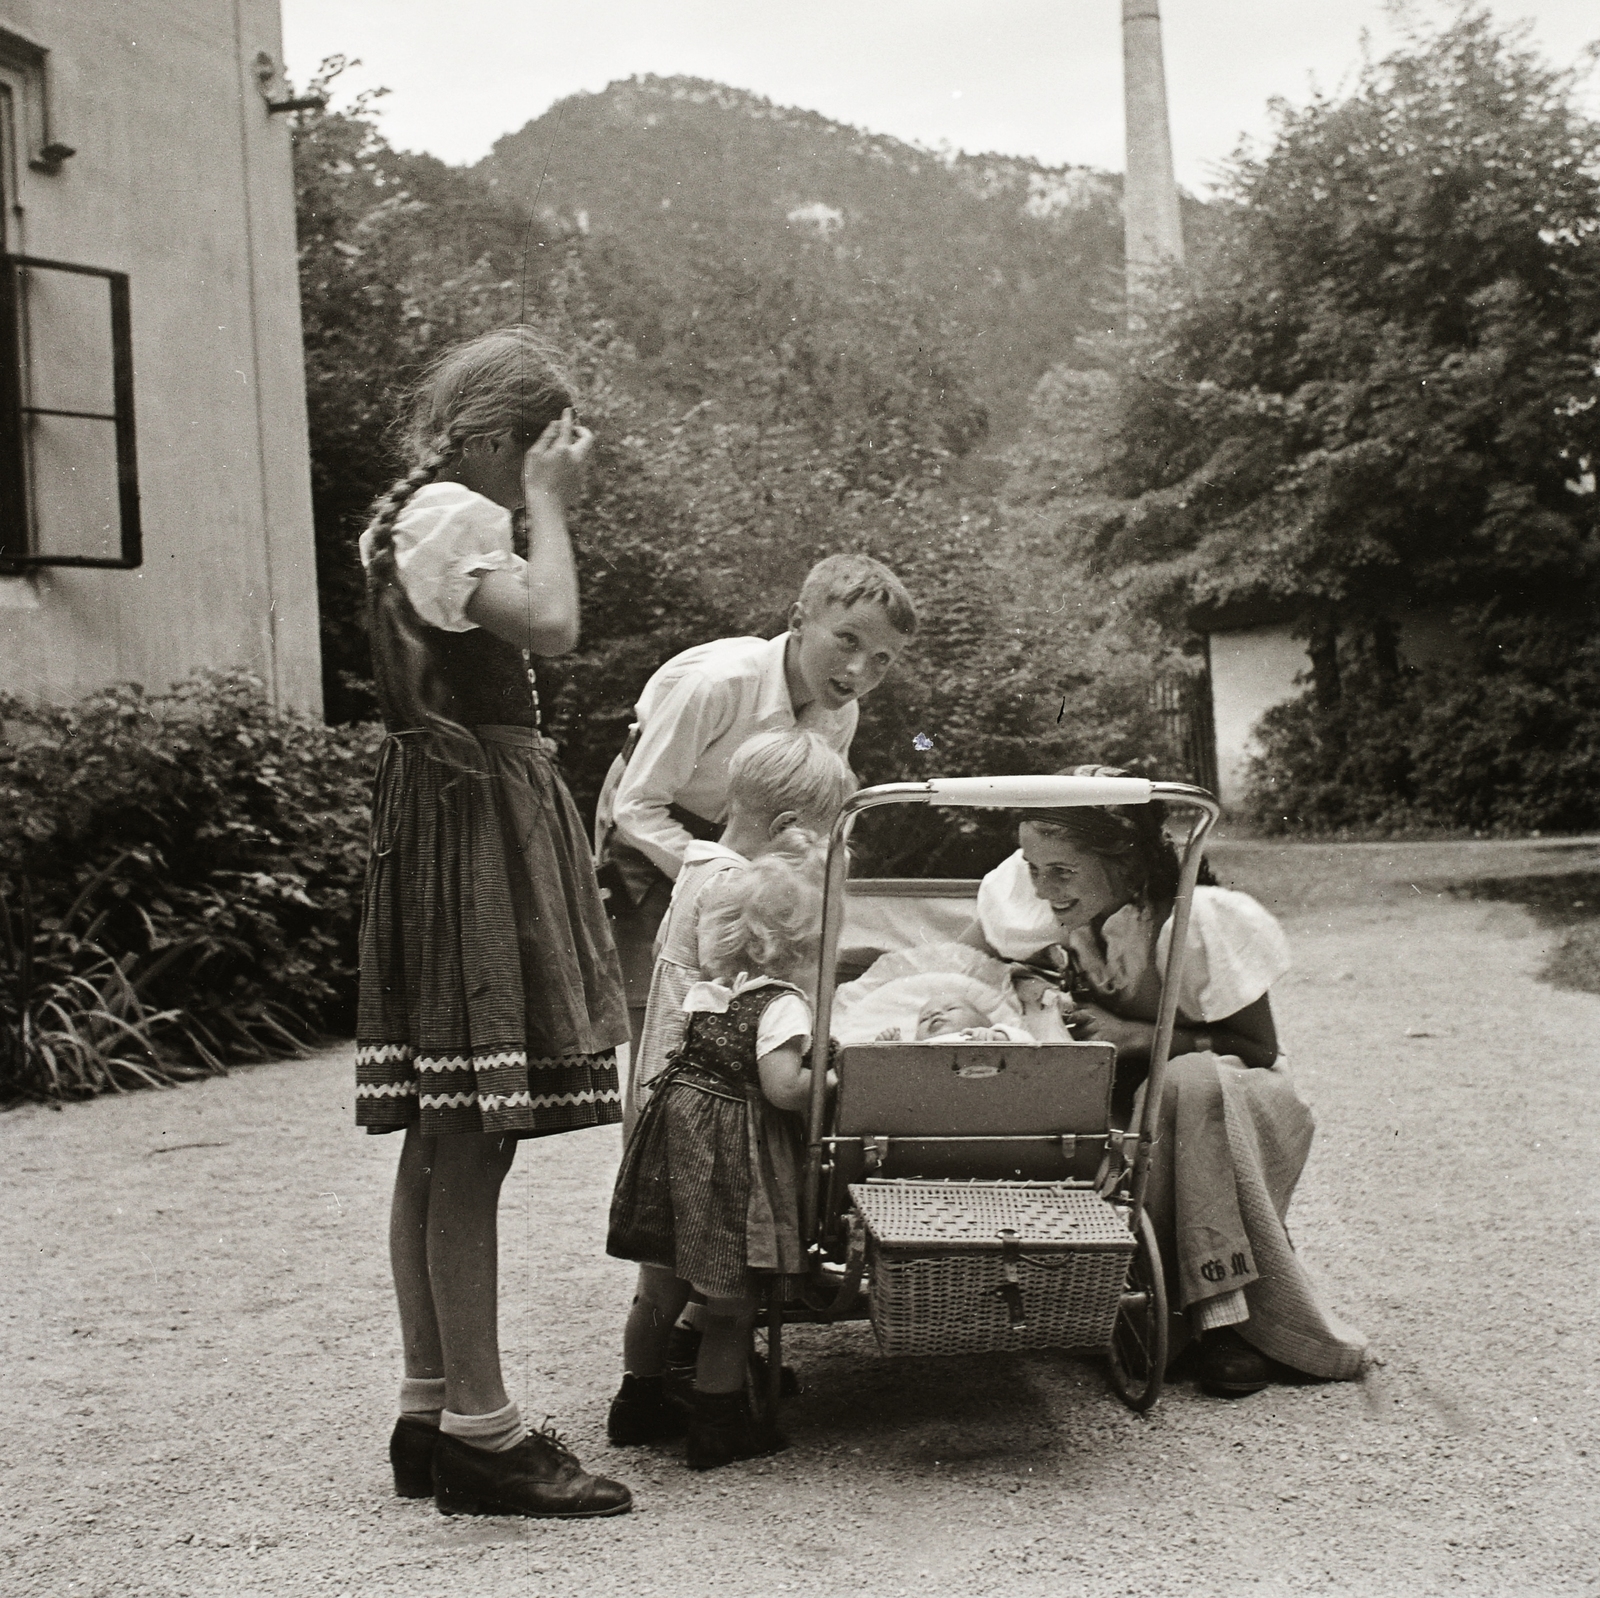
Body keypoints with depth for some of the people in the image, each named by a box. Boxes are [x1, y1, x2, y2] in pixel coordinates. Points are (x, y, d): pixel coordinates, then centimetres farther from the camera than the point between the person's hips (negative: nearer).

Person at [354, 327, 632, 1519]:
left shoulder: (415, 516, 21)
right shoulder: (452, 511, -10)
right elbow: (550, 624, -23)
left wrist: (541, 504, 13)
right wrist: (547, 506, -11)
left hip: (462, 815, 11)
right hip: (474, 815, -11)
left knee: (442, 1141, 11)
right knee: (473, 1141, -10)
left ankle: (431, 1410, 17)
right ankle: (479, 1429, -5)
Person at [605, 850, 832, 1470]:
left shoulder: (705, 991, 8)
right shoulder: (783, 1004, -13)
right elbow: (784, 1089, -22)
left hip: (676, 1133, 7)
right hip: (732, 1156, -7)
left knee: (659, 1289, 18)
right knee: (732, 1302, 6)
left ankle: (639, 1402, 32)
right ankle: (717, 1426, 14)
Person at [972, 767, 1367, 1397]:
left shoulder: (1199, 919, -22)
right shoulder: (1045, 911, -9)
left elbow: (1257, 1050, -18)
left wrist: (1137, 1036, -28)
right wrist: (1033, 994, -14)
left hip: (1233, 1101, -4)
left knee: (1192, 1083, -39)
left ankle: (1229, 1313, -34)